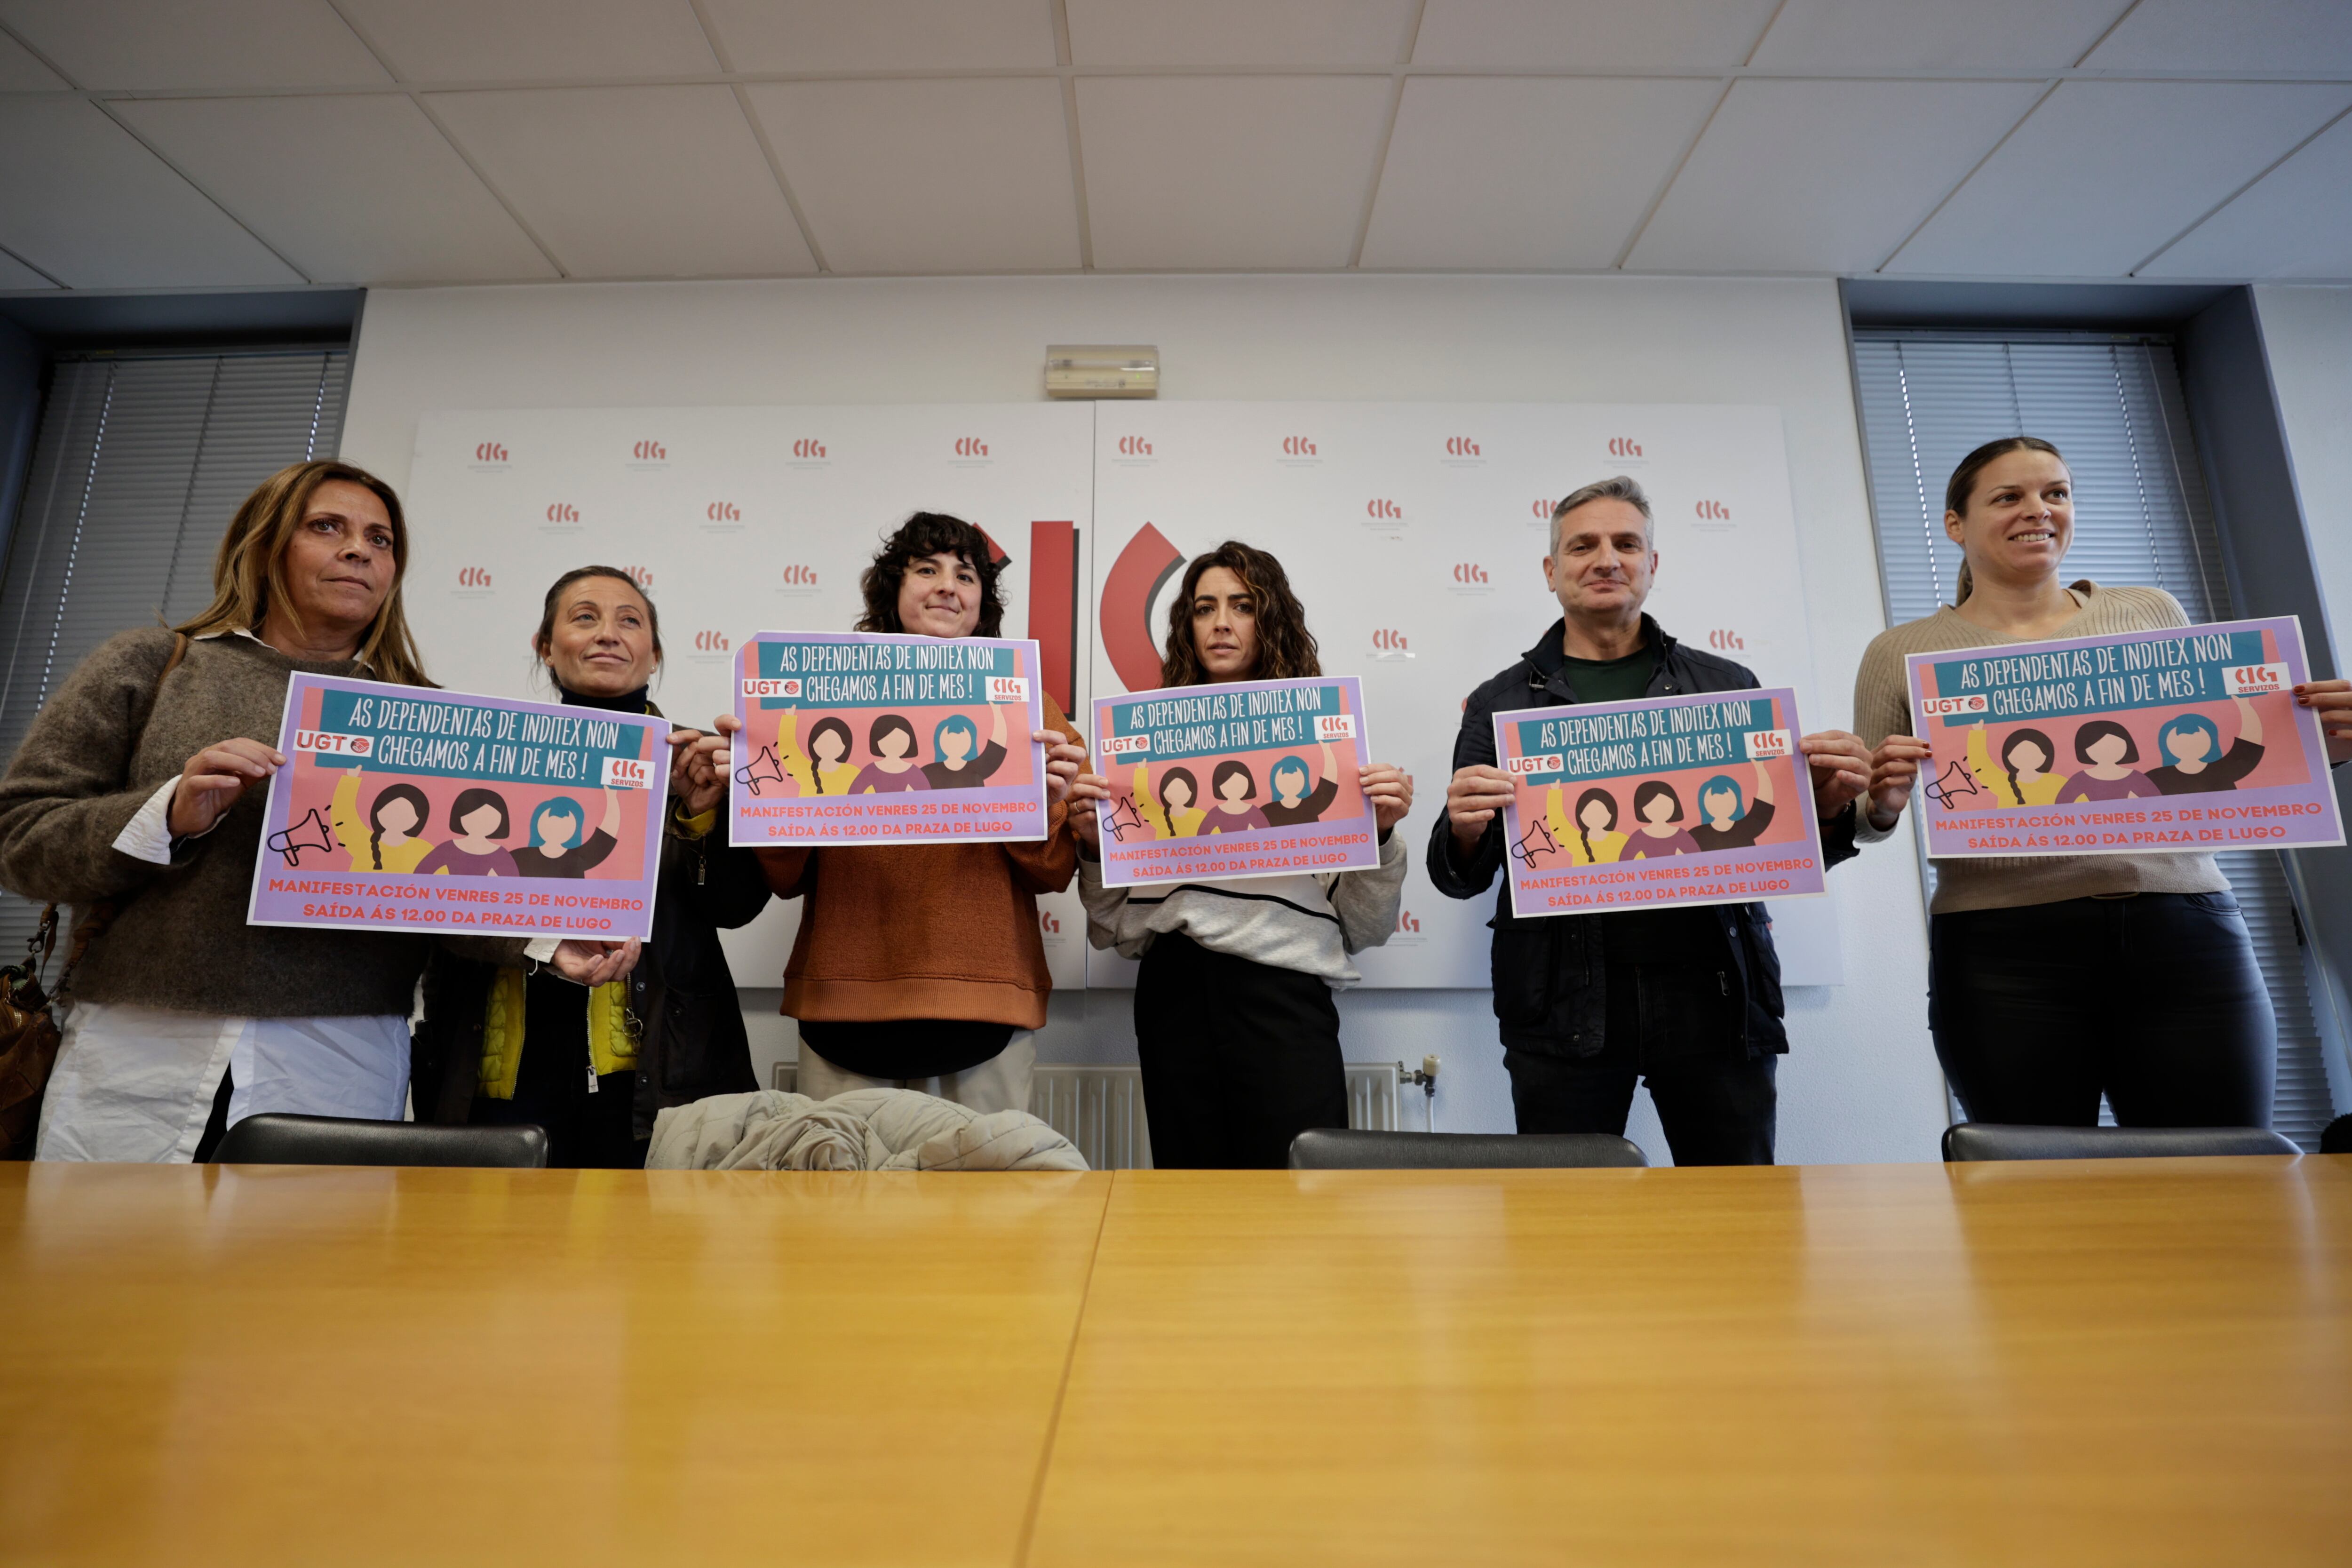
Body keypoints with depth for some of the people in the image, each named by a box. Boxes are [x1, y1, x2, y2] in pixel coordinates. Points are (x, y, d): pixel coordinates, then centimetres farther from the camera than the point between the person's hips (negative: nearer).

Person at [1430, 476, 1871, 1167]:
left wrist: (1828, 808, -7)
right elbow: (1460, 879, 6)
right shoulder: (1501, 703, 8)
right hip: (1565, 1001, -1)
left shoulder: (1728, 686, 12)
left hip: (1714, 990, 2)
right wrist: (1464, 833, -15)